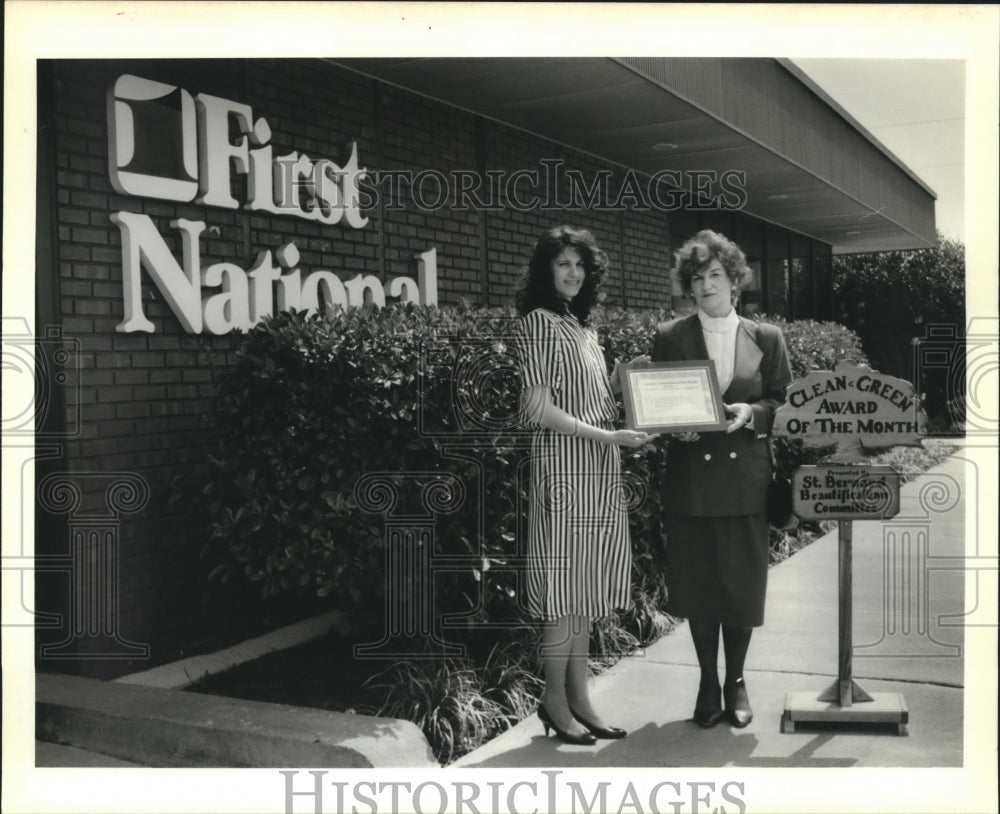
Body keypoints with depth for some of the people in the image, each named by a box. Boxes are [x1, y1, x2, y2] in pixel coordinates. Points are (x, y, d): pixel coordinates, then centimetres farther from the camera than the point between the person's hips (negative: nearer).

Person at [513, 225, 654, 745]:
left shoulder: (581, 328, 19)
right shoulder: (538, 322, -6)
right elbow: (539, 408, -14)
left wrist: (622, 376, 6)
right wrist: (606, 436, -18)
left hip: (598, 468, 8)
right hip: (565, 464, -8)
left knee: (586, 587, 10)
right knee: (564, 586, -3)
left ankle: (578, 698, 17)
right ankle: (555, 701, 7)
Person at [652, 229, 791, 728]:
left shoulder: (766, 339, 6)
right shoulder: (669, 338, 4)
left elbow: (784, 403, 8)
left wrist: (750, 412, -12)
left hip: (746, 478, 1)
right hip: (690, 477, 0)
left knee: (743, 583, 5)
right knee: (697, 584, 5)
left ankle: (736, 682, 24)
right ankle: (708, 684, 21)